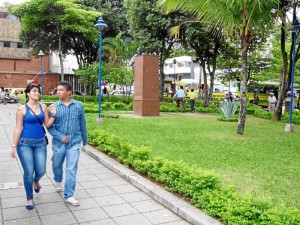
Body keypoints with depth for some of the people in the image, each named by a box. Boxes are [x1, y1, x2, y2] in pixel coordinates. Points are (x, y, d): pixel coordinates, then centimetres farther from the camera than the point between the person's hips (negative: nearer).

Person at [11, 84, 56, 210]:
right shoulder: (22, 109, -6)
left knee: (41, 171, 2)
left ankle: (36, 181, 40)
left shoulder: (43, 107, 4)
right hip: (25, 143, -3)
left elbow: (47, 124, 7)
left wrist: (53, 115, -8)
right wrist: (14, 146, -6)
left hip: (40, 143, 3)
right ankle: (29, 198, 18)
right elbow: (18, 129, -6)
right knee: (29, 172, -2)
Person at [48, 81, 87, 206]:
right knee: (57, 165, 20)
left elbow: (82, 124, 7)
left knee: (71, 169, -3)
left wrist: (85, 139, 14)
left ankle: (69, 196, 8)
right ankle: (58, 181, 52)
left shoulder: (78, 105, -2)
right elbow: (49, 126, -4)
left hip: (74, 142, -1)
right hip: (58, 142, 1)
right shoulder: (54, 107, -5)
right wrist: (60, 136, -17)